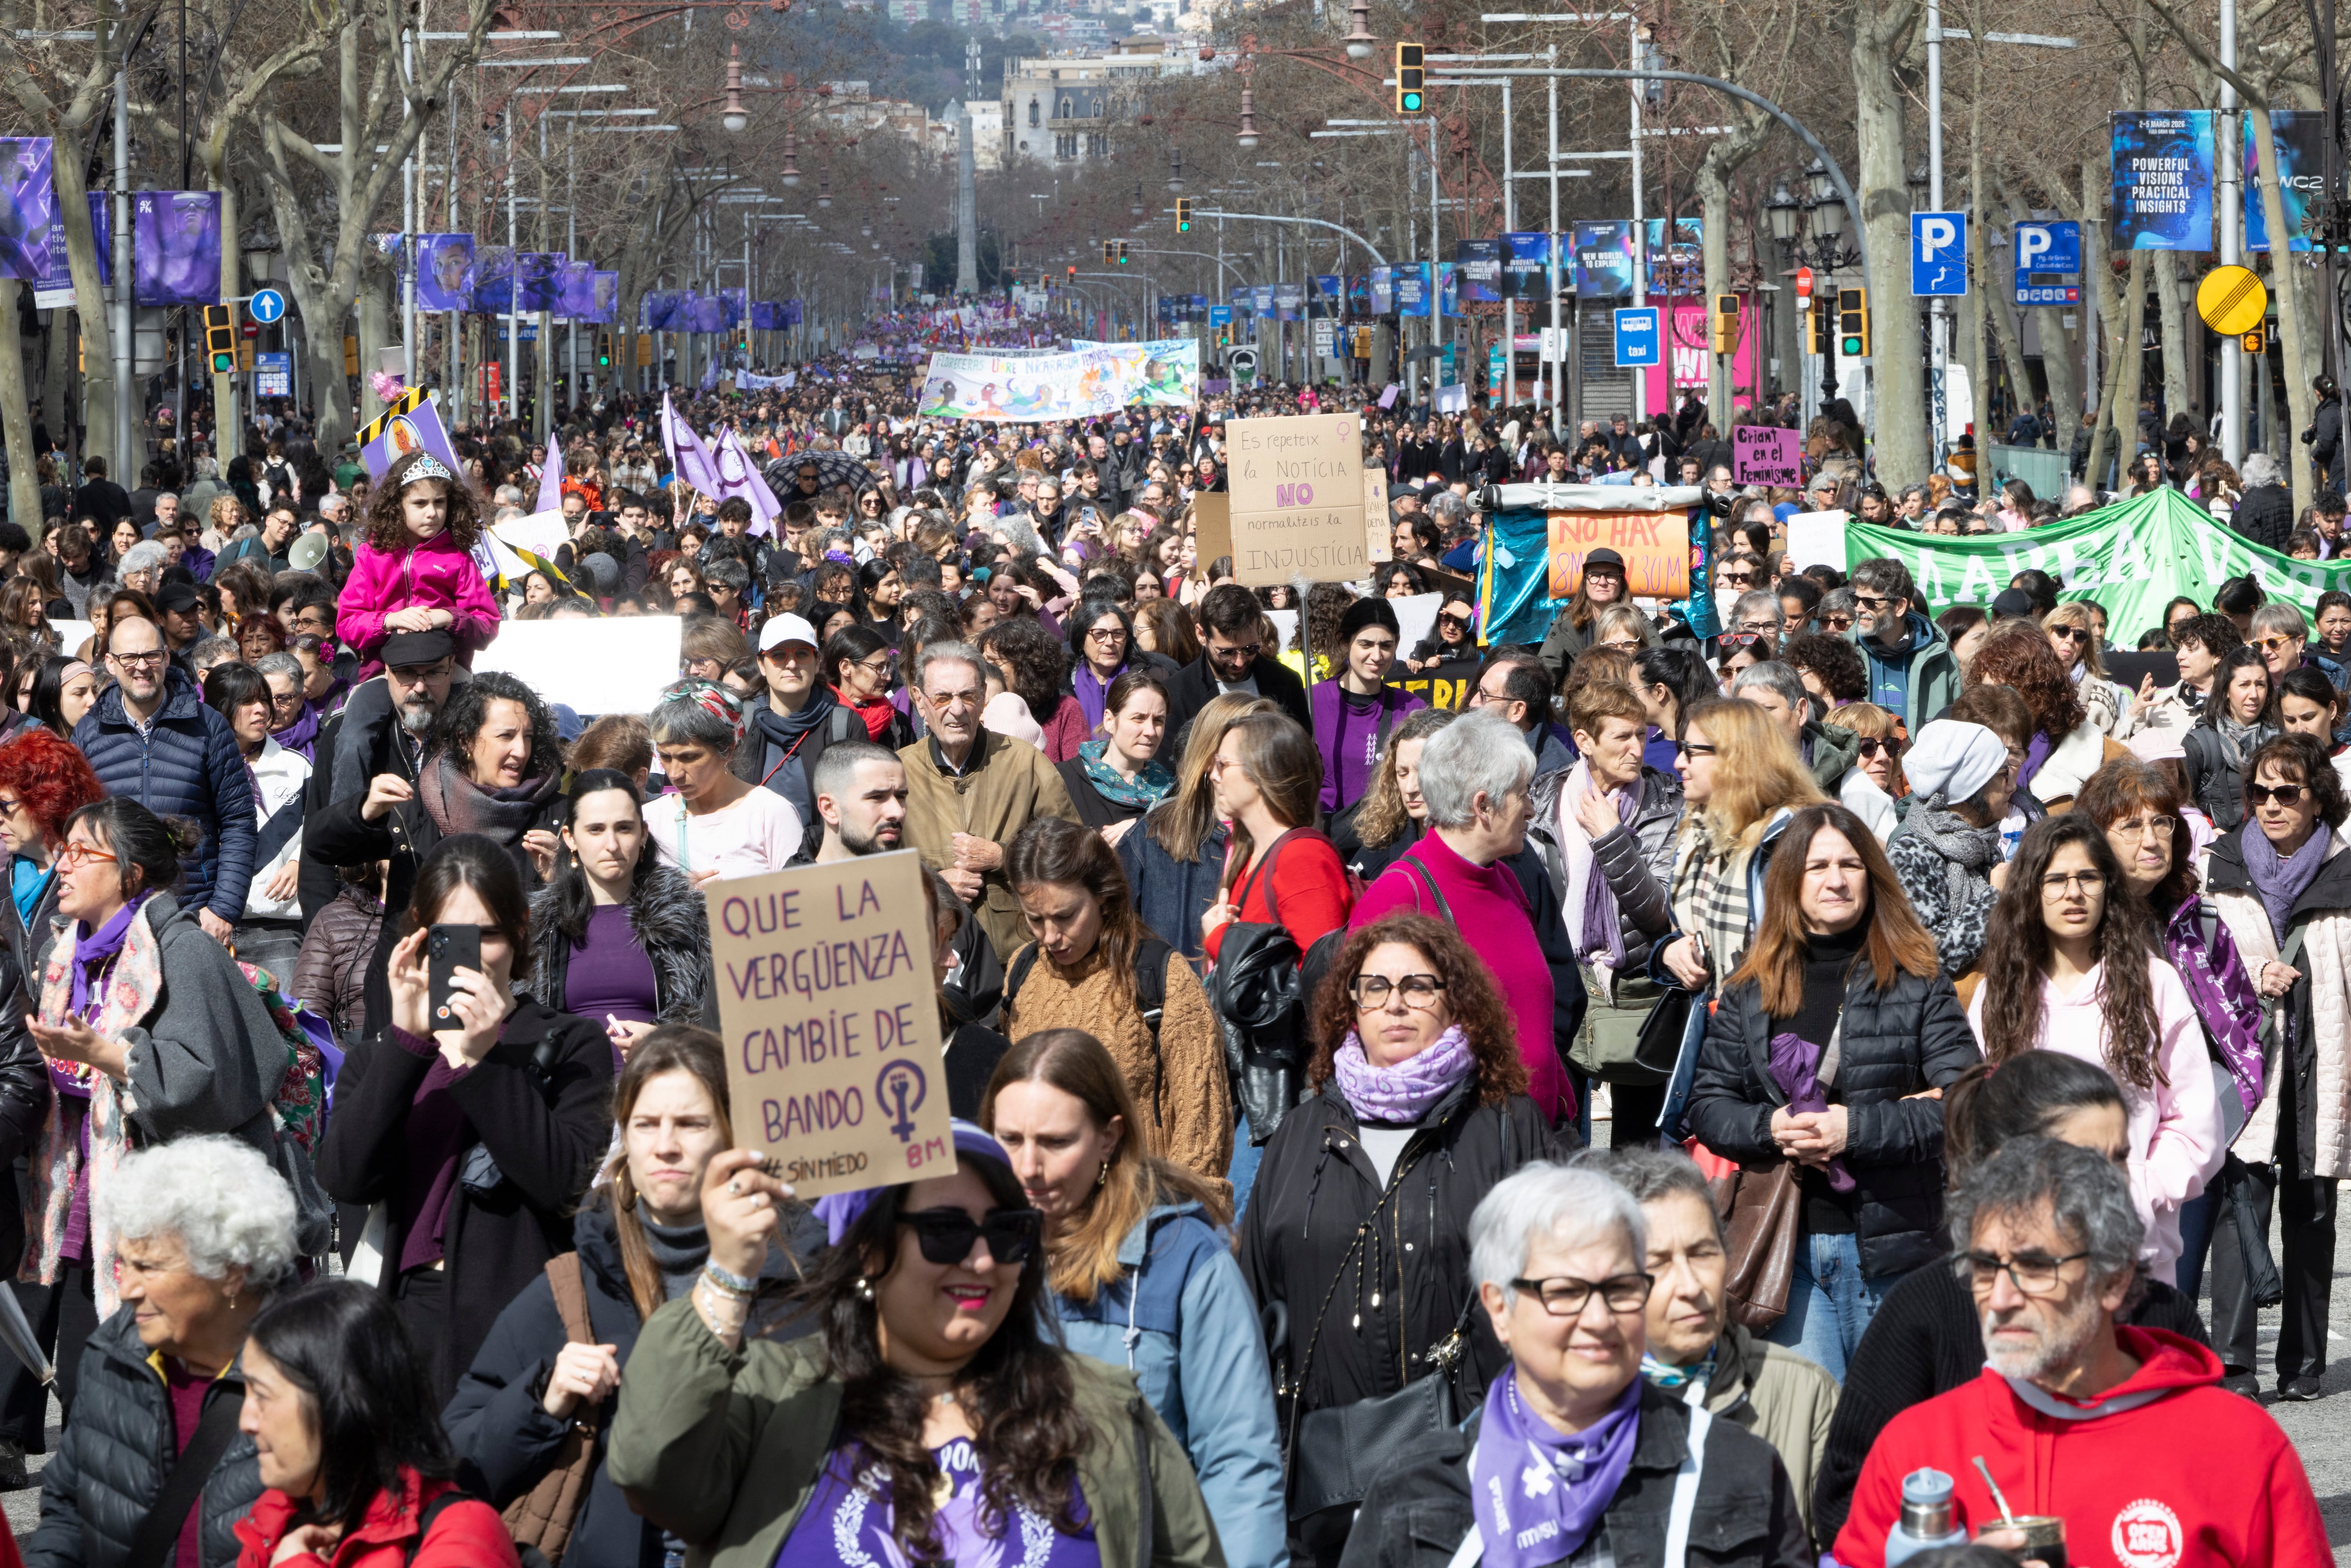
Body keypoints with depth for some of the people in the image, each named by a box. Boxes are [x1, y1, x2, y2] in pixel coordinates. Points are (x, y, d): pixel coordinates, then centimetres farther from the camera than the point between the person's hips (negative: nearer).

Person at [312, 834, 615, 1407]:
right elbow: (345, 1177, -4)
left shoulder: (572, 1046, 8)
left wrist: (483, 1058, -15)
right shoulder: (375, 1059, 16)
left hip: (510, 1317, -3)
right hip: (400, 1315, 3)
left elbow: (568, 1183, -10)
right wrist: (406, 1038, -11)